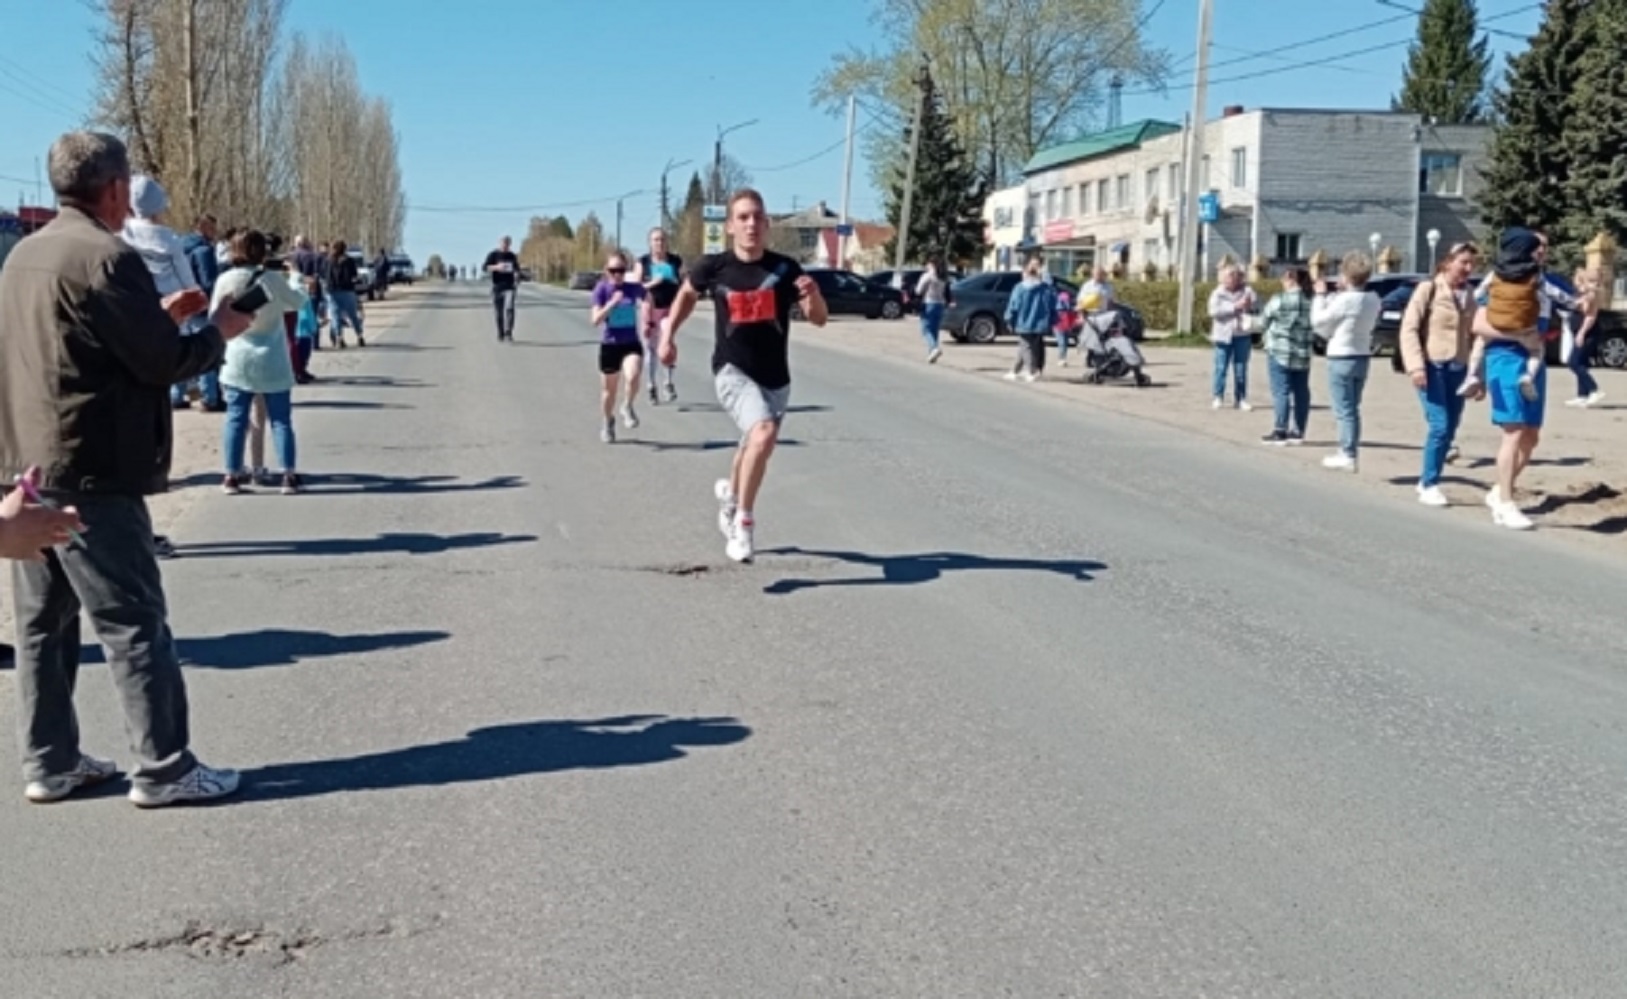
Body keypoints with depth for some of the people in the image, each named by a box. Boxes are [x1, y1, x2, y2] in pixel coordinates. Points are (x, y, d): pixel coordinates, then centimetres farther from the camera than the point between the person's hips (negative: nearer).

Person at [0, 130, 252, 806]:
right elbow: (165, 360, -14)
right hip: (88, 472, -9)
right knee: (133, 622, -3)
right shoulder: (107, 257, -15)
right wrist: (219, 331, 4)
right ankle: (163, 769, 1)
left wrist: (155, 314, 19)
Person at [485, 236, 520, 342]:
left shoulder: (512, 256, 10)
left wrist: (517, 287, 16)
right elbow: (486, 268, -8)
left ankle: (508, 333, -21)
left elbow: (517, 270, 20)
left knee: (509, 308, -19)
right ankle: (500, 335, 15)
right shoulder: (493, 255, 1)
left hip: (509, 287, 1)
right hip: (497, 287, -1)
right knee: (499, 312, 4)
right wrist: (496, 267, -26)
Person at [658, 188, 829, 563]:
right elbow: (687, 293, 14)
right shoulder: (714, 267, -8)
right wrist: (668, 335, 8)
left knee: (754, 446, 21)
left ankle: (730, 491, 55)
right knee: (763, 433, -28)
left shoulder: (785, 268, -7)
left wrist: (812, 295, -26)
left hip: (775, 377, 3)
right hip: (732, 370, -3)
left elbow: (819, 319, -6)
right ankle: (744, 520, -12)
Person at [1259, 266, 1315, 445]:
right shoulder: (1312, 301, 1)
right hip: (1303, 354, 5)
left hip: (1279, 352, -5)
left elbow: (1266, 320, 1)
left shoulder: (1279, 300, -11)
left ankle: (1280, 432, -4)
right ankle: (1298, 431, 16)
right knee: (1301, 392, 11)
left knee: (1281, 392, -2)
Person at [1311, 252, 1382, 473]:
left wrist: (1320, 296, 3)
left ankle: (1348, 455, -1)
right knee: (1352, 409, 16)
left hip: (1341, 358, -7)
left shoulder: (1344, 300, -20)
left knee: (1344, 410, -1)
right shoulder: (1373, 301, 0)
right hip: (1363, 356, 7)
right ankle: (1350, 452, 22)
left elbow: (1319, 321, -10)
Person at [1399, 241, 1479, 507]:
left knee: (1450, 430, 4)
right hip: (1432, 366, -6)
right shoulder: (1428, 289, -4)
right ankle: (1429, 485, -2)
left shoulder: (1469, 296, 12)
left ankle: (1427, 481, 18)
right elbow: (1409, 328, -8)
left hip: (1458, 368, 6)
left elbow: (1472, 335, 16)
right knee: (1440, 426, -14)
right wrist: (1415, 365, -18)